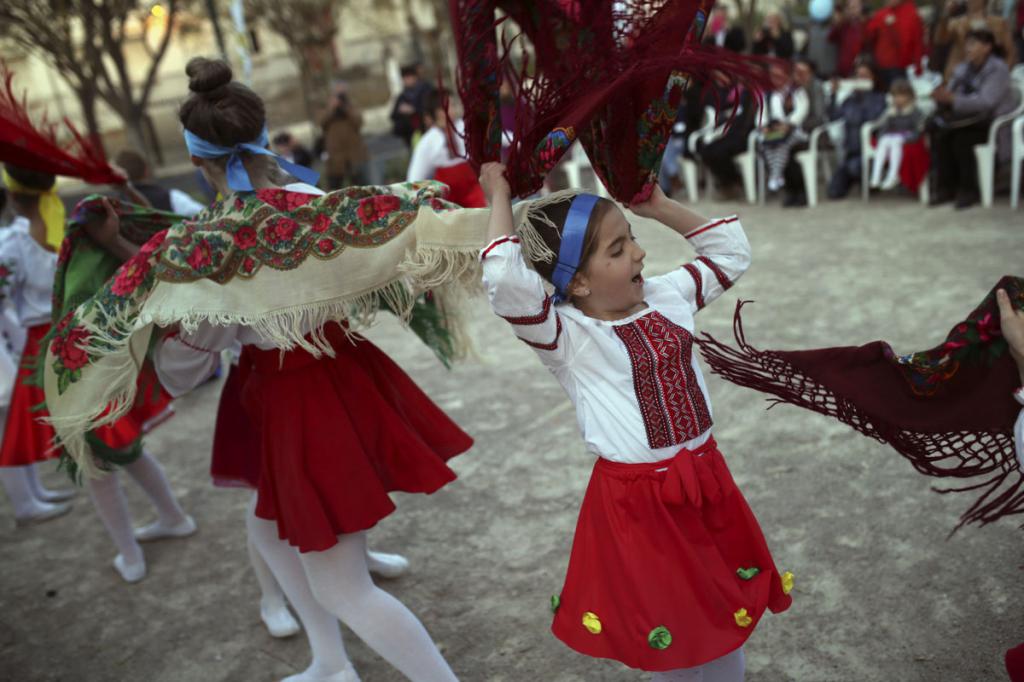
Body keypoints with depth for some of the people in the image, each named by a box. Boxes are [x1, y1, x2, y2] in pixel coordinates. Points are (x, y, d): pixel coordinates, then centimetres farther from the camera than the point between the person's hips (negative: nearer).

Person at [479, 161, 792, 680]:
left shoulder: (666, 297, 3)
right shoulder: (567, 336, -17)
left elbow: (730, 252, 16)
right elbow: (507, 282, -34)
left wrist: (659, 206, 9)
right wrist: (500, 200, -21)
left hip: (707, 484, 6)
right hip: (635, 499, -6)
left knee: (729, 612, 21)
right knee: (669, 634, 11)